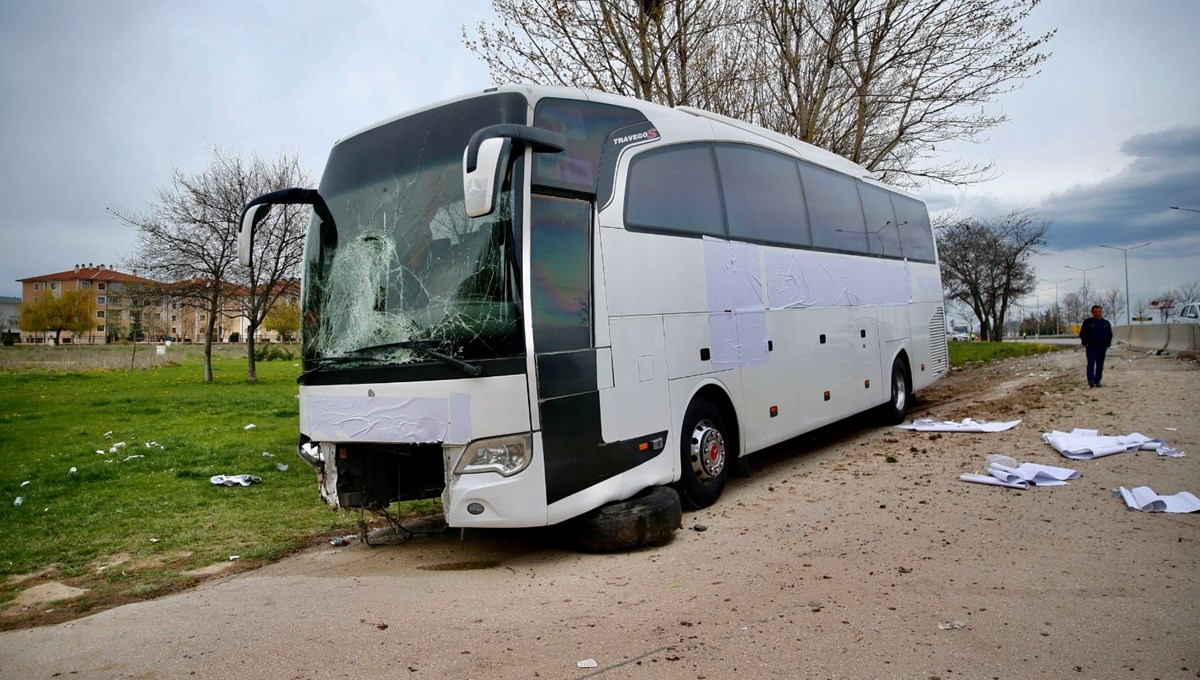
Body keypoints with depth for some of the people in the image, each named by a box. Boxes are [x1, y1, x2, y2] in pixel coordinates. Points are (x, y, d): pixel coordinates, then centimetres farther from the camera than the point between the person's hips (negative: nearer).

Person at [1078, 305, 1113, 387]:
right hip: (1091, 347, -4)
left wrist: (1107, 344, 6)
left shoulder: (1106, 323, 12)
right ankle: (1091, 380, -20)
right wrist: (1085, 343, -5)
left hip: (1102, 348, 4)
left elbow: (1110, 335, 19)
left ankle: (1097, 381, 12)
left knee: (1100, 365, 6)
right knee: (1091, 364, -13)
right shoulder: (1087, 322, 2)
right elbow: (1082, 334, 4)